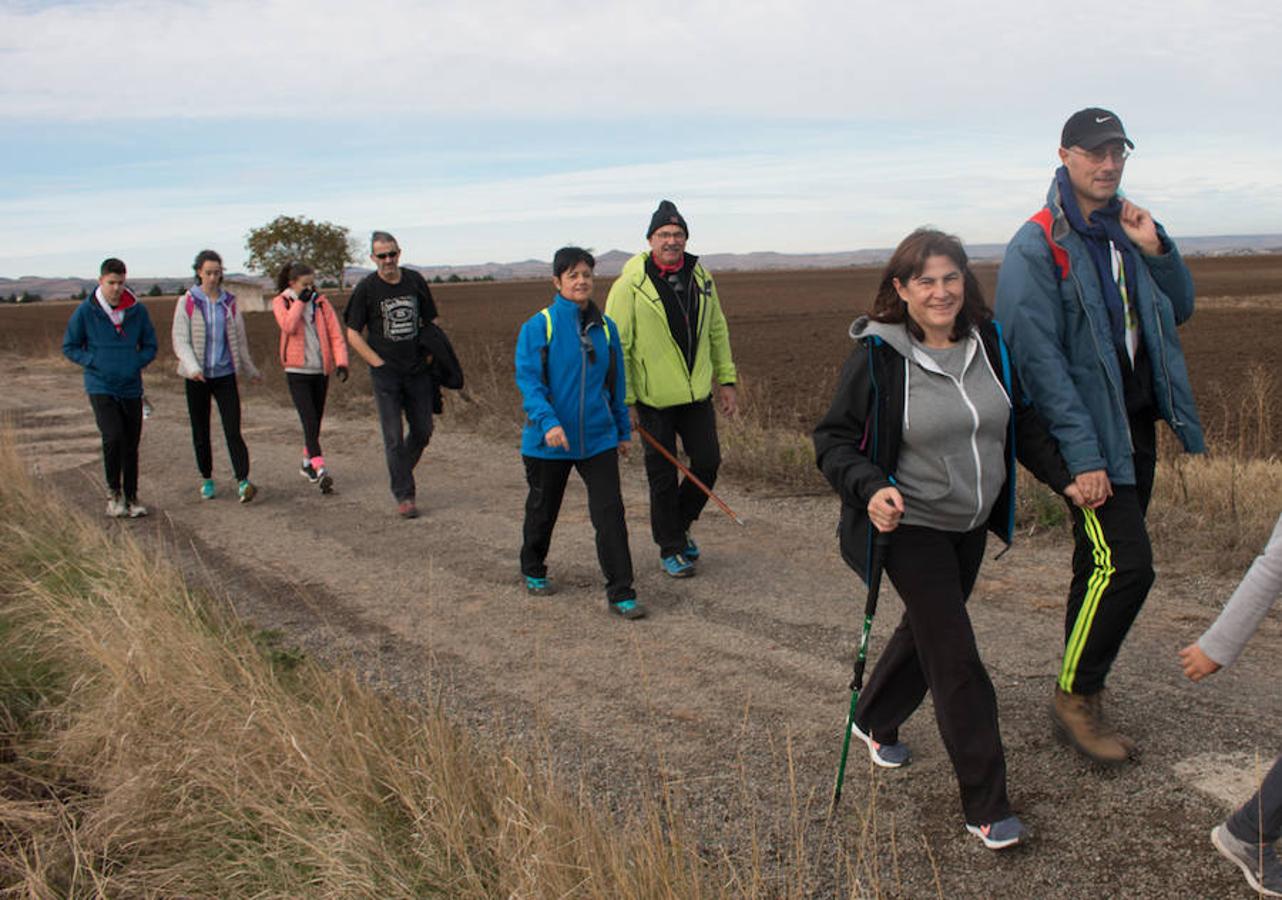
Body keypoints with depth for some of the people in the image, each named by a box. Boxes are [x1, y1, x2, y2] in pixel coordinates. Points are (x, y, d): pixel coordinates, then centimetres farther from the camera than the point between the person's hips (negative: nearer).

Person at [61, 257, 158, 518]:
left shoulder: (138, 311, 0)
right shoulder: (85, 311, -6)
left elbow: (150, 346, 10)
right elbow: (69, 347, 3)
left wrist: (136, 364, -8)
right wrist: (95, 362, -11)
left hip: (131, 388, 3)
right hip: (100, 388, -3)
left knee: (131, 445, 8)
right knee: (113, 437, -19)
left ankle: (131, 498, 22)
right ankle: (113, 491, 2)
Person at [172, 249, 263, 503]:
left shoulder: (229, 302, 6)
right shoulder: (187, 303, -1)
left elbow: (240, 339, 15)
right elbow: (180, 341, -6)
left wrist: (251, 370, 22)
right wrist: (192, 368, -22)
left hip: (225, 375, 1)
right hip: (197, 377, -1)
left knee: (233, 430, -9)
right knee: (200, 432, 7)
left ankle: (243, 481, -14)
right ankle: (207, 480, 21)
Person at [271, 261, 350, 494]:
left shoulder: (321, 302, 6)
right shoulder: (281, 302, 0)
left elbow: (335, 333, -1)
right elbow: (288, 326, -20)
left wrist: (341, 362, -13)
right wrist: (301, 300, -14)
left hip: (320, 370, 3)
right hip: (297, 371, -3)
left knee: (316, 420, 12)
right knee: (309, 421, -13)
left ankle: (307, 463, 30)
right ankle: (320, 470, -18)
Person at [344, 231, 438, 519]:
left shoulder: (415, 281, 4)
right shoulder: (366, 288, -5)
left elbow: (428, 322, 15)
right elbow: (353, 334, -1)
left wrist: (428, 358, 4)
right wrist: (380, 363, -8)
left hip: (418, 372, 4)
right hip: (385, 374, -3)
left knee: (423, 431, 9)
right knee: (394, 437, -3)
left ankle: (400, 472, 34)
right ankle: (404, 494, 5)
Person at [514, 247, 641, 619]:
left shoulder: (606, 328, 4)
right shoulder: (537, 327, -8)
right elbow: (528, 380, -13)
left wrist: (622, 430, 17)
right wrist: (548, 422, -27)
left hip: (598, 438, 2)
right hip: (548, 441, -2)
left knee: (610, 513, -6)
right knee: (542, 511, 15)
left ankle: (621, 593, 0)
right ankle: (533, 571, 40)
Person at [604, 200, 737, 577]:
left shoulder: (700, 277, 5)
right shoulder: (631, 284, -12)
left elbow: (717, 331, 14)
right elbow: (616, 345, -11)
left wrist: (726, 380, 11)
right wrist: (624, 400, -13)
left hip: (697, 392, 5)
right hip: (654, 399, -5)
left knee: (708, 462, 7)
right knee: (663, 476, 4)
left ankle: (680, 524, 32)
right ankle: (670, 548, 21)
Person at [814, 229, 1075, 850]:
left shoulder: (988, 342, -1)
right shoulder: (877, 356, -17)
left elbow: (1022, 421, 12)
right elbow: (833, 441, -12)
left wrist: (1063, 477, 5)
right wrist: (870, 490, -29)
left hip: (971, 525, 6)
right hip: (912, 527, -6)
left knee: (926, 629, 22)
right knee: (955, 661, -6)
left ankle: (874, 722, 48)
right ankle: (985, 807, 6)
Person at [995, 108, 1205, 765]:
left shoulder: (1126, 231, 10)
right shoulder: (1036, 248, -13)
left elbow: (1180, 310, 18)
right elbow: (1039, 358, -18)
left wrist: (1157, 250, -2)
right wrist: (1082, 455, -21)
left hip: (1138, 425, 7)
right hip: (1091, 434, -7)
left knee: (1103, 566, 14)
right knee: (1123, 564, -12)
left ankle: (1085, 689, 28)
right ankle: (1073, 699, 5)